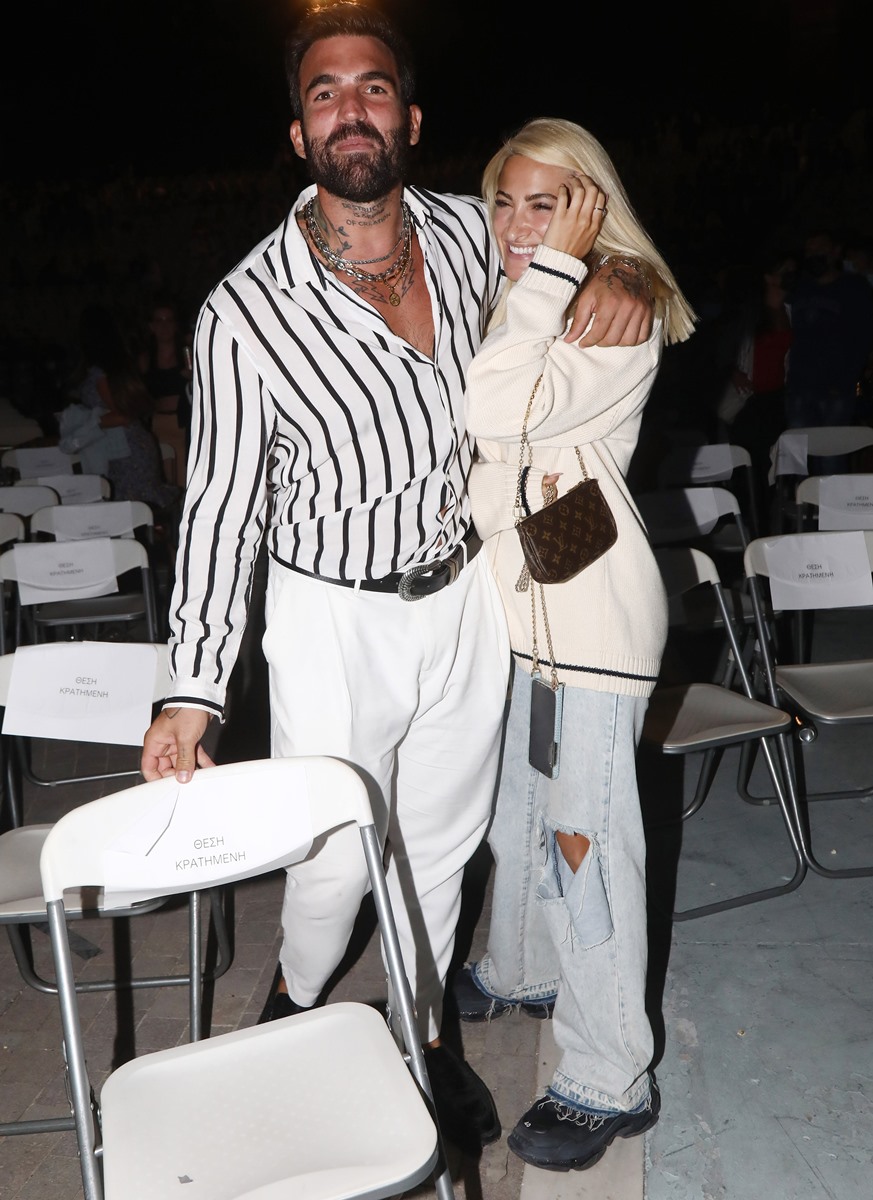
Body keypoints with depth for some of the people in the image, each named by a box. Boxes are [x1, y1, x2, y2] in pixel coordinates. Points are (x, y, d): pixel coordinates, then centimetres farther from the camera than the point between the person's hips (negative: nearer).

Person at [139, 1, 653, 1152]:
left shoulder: (469, 234, -4)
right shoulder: (245, 313, -17)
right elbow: (221, 504, -10)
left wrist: (617, 271, -7)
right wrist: (192, 691, -13)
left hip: (466, 596, 4)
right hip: (335, 621, -3)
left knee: (440, 843, 18)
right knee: (339, 861, 9)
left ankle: (425, 1035, 44)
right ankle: (295, 1004, 45)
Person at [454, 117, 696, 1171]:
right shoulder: (511, 300, 12)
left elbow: (500, 411, -29)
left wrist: (556, 264, -24)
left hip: (588, 599, -8)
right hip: (510, 585, 9)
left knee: (583, 827, -2)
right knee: (516, 797, 21)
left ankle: (610, 1079, 14)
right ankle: (521, 970, 45)